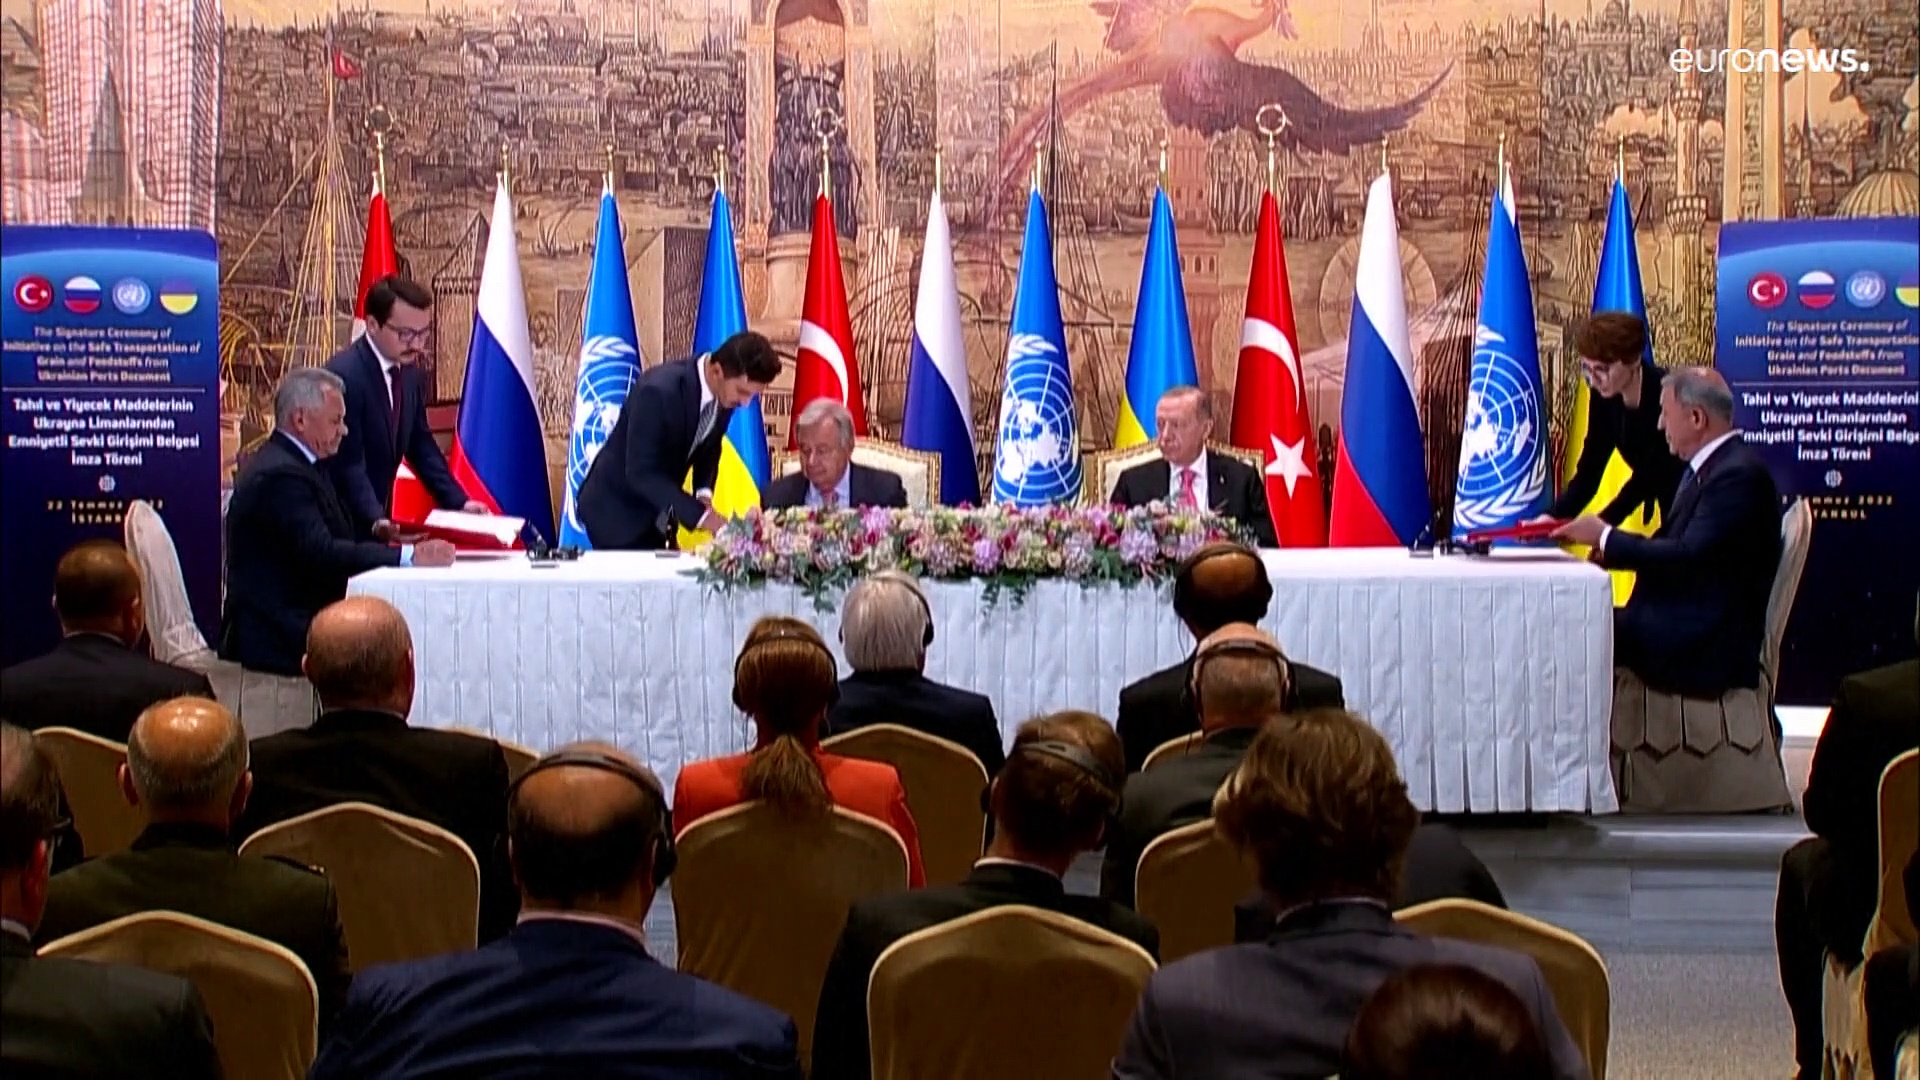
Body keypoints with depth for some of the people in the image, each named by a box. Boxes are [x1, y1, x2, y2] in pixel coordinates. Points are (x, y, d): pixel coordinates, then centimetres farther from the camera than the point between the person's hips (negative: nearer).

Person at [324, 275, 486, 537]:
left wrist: (459, 502, 3)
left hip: (377, 521, 8)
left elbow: (421, 444, 12)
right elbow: (348, 465, -26)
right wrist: (376, 522, -37)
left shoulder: (410, 372, 4)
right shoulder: (344, 376, -22)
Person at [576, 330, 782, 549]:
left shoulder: (725, 392, -9)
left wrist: (704, 492, -9)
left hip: (656, 513, 7)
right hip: (617, 509, -7)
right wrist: (700, 515, -33)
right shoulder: (659, 390, -31)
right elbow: (641, 472, -31)